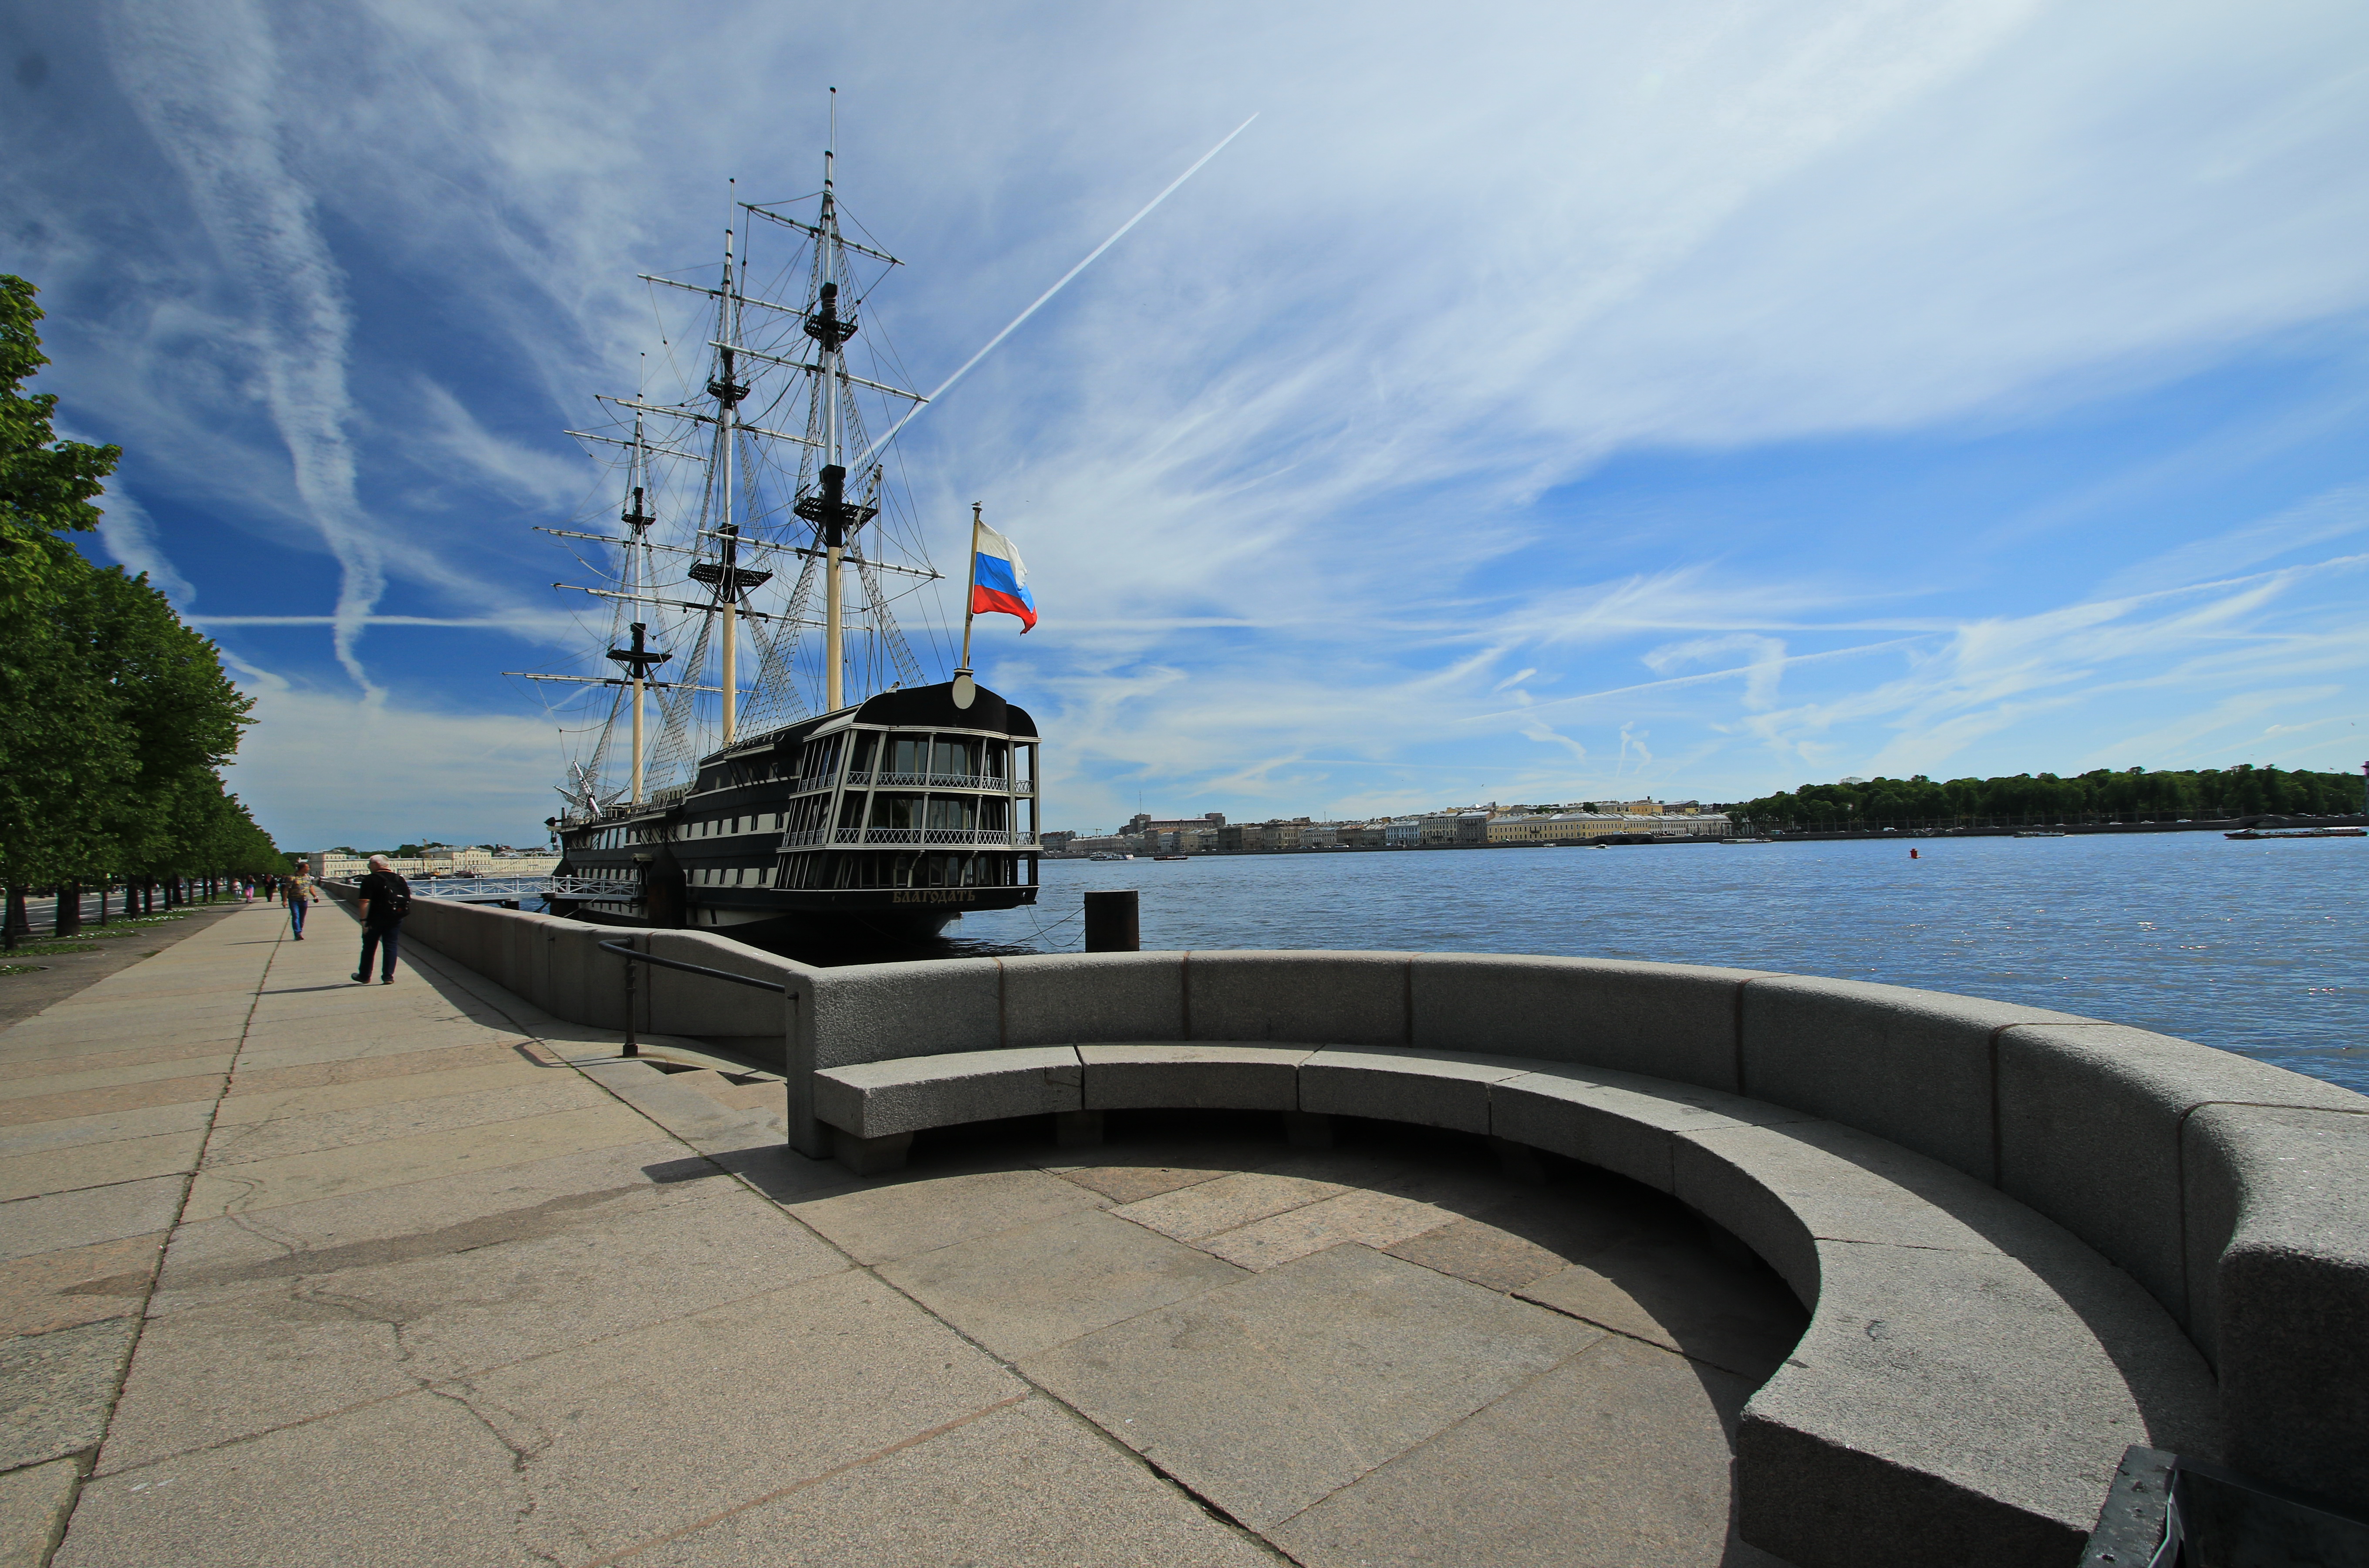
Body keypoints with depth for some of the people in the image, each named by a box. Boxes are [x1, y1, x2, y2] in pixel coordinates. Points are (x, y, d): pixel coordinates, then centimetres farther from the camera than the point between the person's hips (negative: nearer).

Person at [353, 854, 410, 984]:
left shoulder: (370, 880, -10)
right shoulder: (400, 879, 7)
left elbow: (365, 902, -17)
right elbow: (408, 899, 10)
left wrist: (364, 920, -15)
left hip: (376, 919, -4)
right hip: (395, 919, 4)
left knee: (369, 947, 12)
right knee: (390, 947, 7)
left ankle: (365, 976, 23)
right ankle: (388, 977, 3)